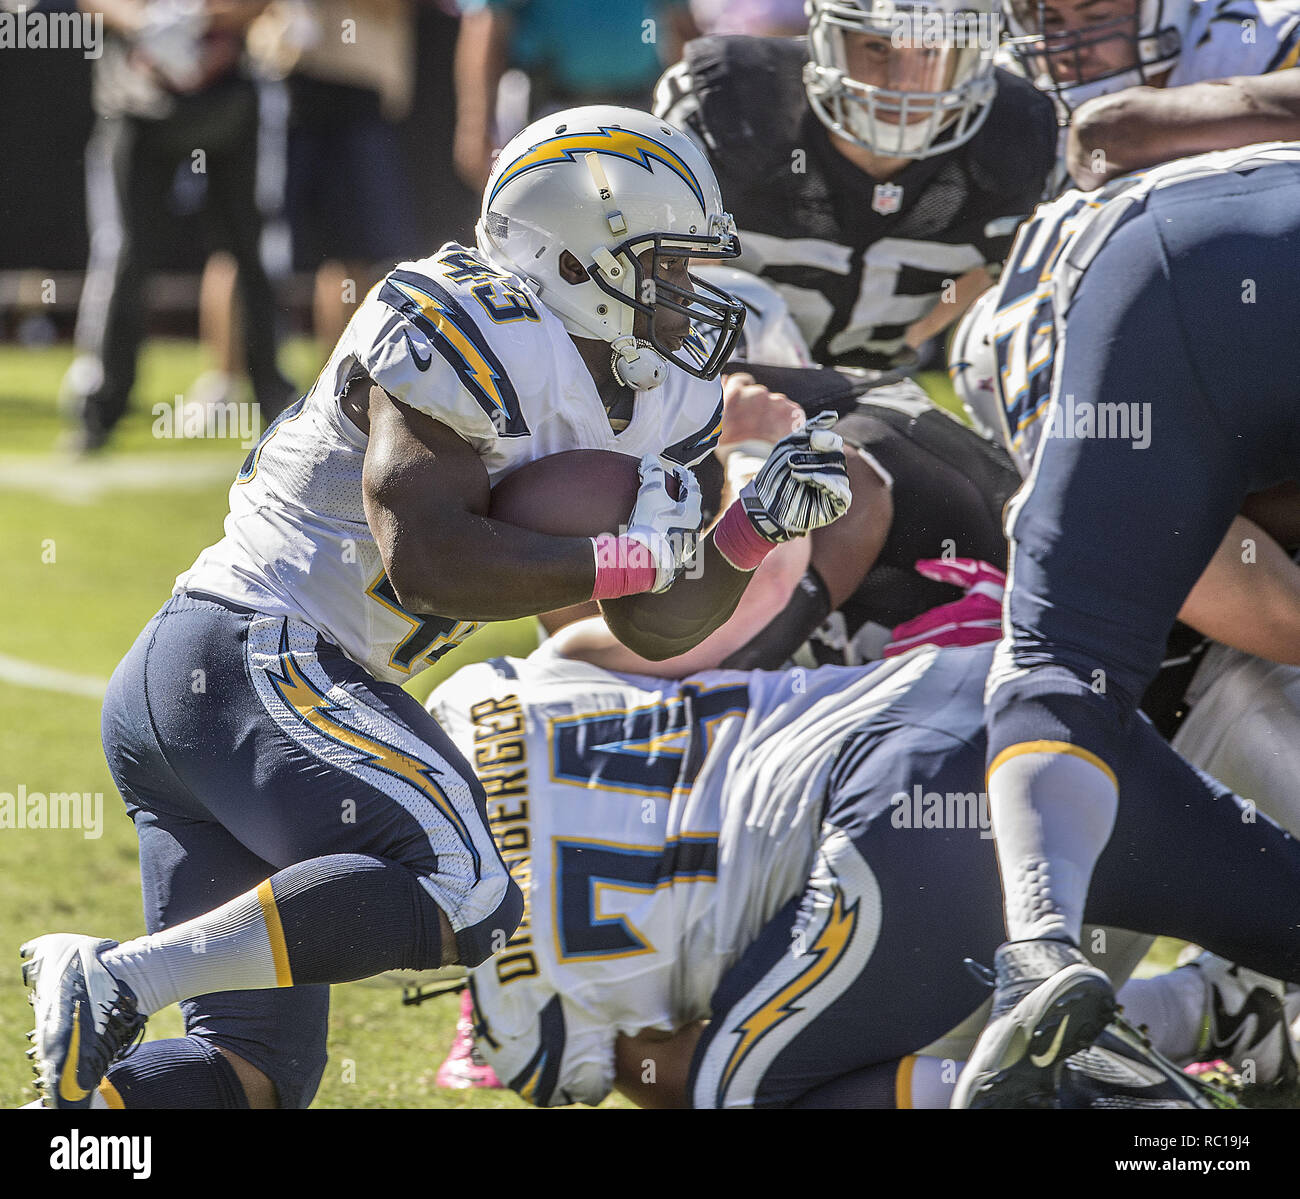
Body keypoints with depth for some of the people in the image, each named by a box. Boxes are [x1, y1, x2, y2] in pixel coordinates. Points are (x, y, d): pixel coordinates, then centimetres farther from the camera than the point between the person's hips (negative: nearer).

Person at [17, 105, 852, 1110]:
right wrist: (631, 555, -17)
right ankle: (114, 981, -27)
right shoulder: (469, 335, -13)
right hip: (253, 656, -10)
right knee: (462, 893, -26)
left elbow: (659, 629, 18)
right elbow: (426, 563, -22)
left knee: (259, 1074, 8)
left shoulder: (653, 402, 16)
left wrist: (762, 523, 3)